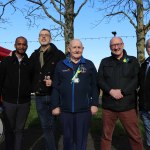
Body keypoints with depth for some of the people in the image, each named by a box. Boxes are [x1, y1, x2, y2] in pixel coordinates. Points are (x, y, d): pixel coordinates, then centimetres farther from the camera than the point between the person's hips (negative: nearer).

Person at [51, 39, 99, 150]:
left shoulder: (89, 65, 4)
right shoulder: (61, 65, 6)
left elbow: (94, 86, 3)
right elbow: (56, 87, 5)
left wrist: (94, 104, -3)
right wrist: (55, 105, 1)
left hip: (84, 109, -1)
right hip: (65, 109, 1)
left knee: (81, 138, 9)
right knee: (68, 138, 13)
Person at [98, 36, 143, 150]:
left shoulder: (133, 61, 6)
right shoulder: (105, 62, 10)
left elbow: (136, 80, -4)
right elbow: (100, 80, 3)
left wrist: (122, 91, -16)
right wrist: (111, 91, -14)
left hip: (127, 105, -1)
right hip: (108, 105, 2)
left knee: (135, 136, 4)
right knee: (106, 135, 12)